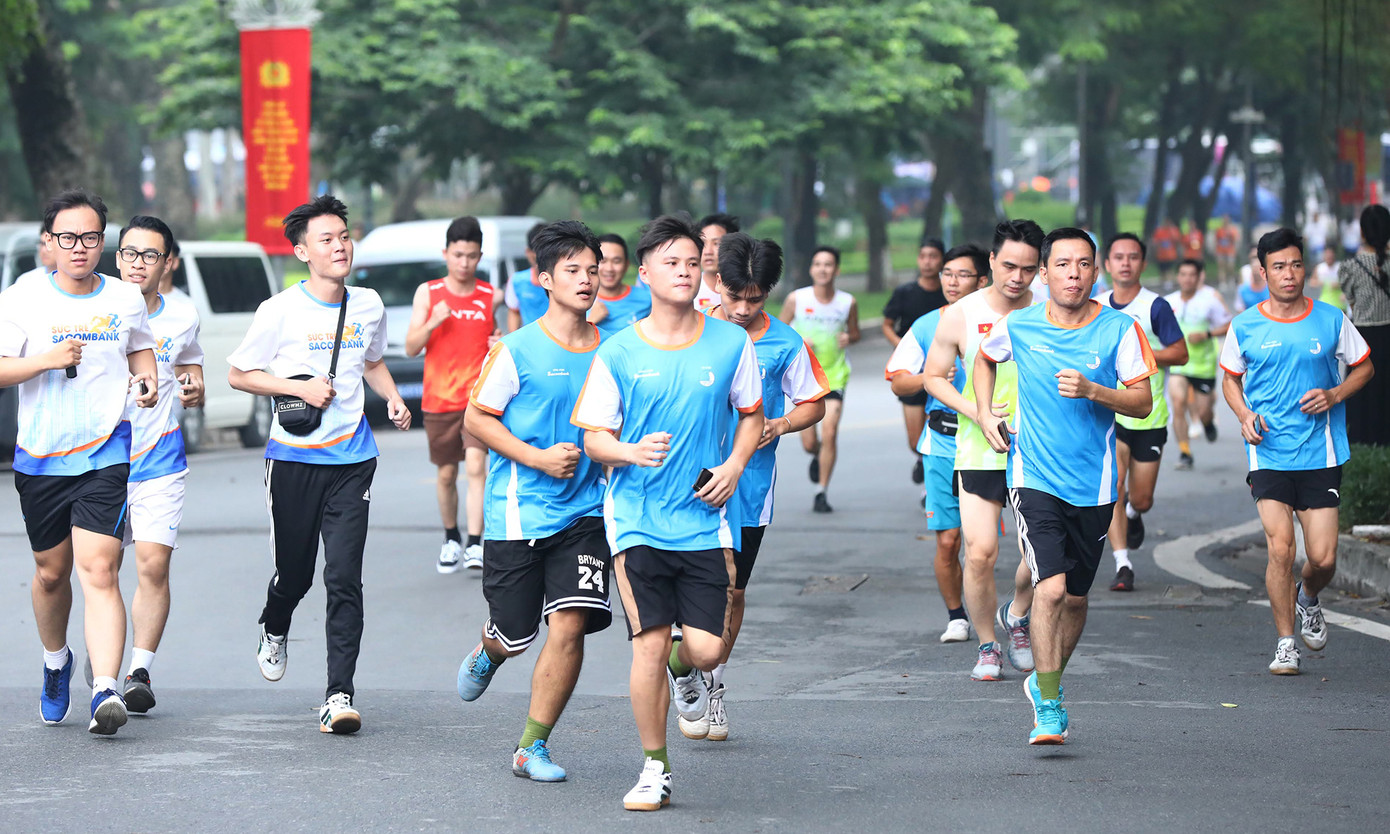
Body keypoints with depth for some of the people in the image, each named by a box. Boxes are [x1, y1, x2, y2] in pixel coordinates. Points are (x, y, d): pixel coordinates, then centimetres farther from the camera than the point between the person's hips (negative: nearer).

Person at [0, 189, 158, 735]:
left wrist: (147, 380, 3)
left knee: (99, 572, -15)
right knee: (51, 572, 13)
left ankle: (106, 689, -23)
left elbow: (140, 348, 24)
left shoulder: (126, 300, 4)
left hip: (105, 456, -1)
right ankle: (55, 661, 41)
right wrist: (47, 359, -20)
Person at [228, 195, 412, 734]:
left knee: (344, 578, -9)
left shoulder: (368, 305, 6)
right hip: (294, 457, -2)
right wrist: (300, 388, -13)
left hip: (352, 457, 2)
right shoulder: (280, 311, -7)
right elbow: (238, 375, 0)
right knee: (295, 572, 8)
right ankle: (274, 630, 44)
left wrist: (393, 399, 6)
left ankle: (340, 695, -10)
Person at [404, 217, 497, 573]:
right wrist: (432, 323, -19)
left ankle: (475, 544, -21)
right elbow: (411, 347, -1)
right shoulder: (428, 293, 2)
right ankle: (451, 539, 29)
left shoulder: (491, 296, 4)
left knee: (476, 466, -17)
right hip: (439, 399, 1)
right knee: (446, 474, 10)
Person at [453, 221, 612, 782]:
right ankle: (487, 654, 47)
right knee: (514, 634, 7)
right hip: (518, 511, -2)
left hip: (583, 511, 3)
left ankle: (532, 747, 1)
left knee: (569, 626, -12)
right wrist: (539, 458, -13)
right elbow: (476, 418, -4)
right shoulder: (517, 350, -7)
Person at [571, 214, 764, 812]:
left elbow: (752, 414, 16)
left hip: (705, 519, 1)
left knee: (707, 648, -7)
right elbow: (594, 436, 2)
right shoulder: (618, 353, -2)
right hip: (637, 519, -1)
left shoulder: (731, 343, 2)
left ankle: (685, 672, 33)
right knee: (649, 644, -7)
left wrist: (734, 466, -2)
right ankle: (654, 770, 9)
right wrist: (632, 452, -19)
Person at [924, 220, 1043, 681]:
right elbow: (933, 376, 7)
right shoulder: (960, 316, -1)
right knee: (980, 553, -9)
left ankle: (1016, 615, 24)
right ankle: (987, 645, 13)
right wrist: (976, 411, -8)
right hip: (979, 453, -1)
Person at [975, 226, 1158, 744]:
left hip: (1094, 484, 2)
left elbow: (1143, 401, -5)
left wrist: (1092, 391, -21)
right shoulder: (1018, 326, -2)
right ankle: (1049, 711, -10)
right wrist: (985, 414, 7)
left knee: (1075, 597, 13)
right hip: (1034, 478, -2)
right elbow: (985, 359, 20)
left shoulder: (1120, 329, -4)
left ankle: (1046, 683, 38)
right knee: (1051, 589, -17)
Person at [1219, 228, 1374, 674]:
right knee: (1280, 548, -13)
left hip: (1321, 453, 1)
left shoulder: (1331, 320, 0)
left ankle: (1307, 599, 33)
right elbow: (1231, 378, 15)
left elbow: (1364, 366, 13)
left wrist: (1335, 395, -6)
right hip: (1268, 453, -1)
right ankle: (1285, 643, 3)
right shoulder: (1244, 327, 1)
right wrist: (1244, 414, -5)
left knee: (1323, 557, -3)